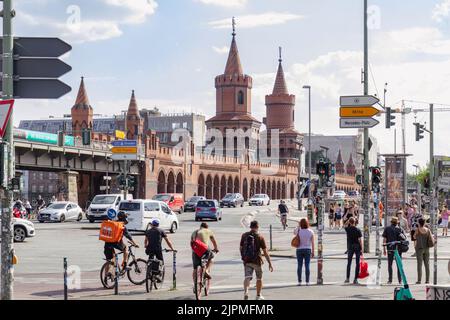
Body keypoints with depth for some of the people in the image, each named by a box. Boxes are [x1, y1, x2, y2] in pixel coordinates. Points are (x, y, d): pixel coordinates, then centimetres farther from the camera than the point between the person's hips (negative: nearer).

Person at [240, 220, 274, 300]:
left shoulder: (244, 236, 2)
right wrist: (270, 263, -6)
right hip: (257, 261, -2)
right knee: (259, 278, 16)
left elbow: (240, 248, 11)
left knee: (247, 277, -4)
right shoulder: (260, 237, -8)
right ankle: (258, 296, 25)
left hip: (247, 260, 2)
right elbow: (265, 252, -10)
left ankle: (246, 291, -30)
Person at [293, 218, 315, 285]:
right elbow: (312, 243, -3)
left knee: (299, 266, 5)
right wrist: (313, 252, 3)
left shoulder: (298, 231, -6)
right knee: (307, 266, 2)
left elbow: (294, 232, 19)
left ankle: (299, 282, 5)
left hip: (299, 250, 0)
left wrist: (298, 226, 13)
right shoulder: (311, 232, -5)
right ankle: (307, 282, 1)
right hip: (308, 250, 0)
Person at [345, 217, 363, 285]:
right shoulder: (358, 230, -8)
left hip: (350, 247, 2)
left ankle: (348, 278, 10)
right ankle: (355, 279, 0)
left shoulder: (347, 229, -4)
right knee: (357, 263, 3)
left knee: (349, 263, 12)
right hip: (357, 246, -2)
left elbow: (345, 226, 22)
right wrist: (361, 249, -6)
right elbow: (360, 240, -9)